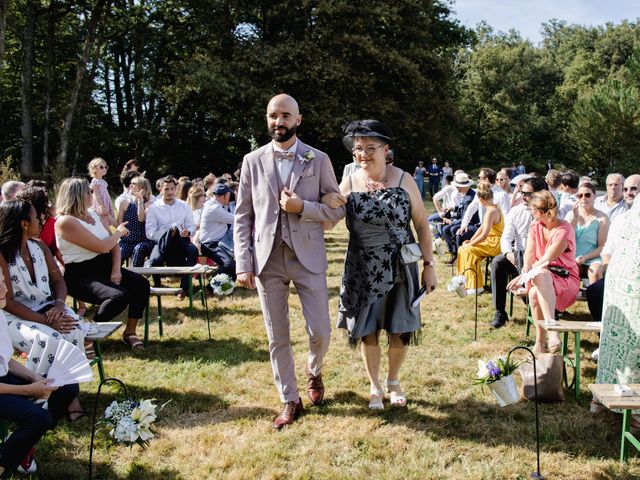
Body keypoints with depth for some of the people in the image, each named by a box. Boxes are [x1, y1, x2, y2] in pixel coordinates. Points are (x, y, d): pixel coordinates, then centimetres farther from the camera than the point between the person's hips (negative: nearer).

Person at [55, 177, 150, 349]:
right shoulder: (65, 221, -14)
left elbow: (114, 243, 11)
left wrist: (116, 269, -6)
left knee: (141, 284, -14)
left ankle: (130, 332, 1)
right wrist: (119, 232, 0)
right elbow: (102, 246, -19)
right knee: (120, 296, -30)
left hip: (104, 266, 8)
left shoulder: (93, 215, 13)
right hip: (80, 275, -8)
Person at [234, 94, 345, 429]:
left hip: (308, 256, -1)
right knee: (277, 337, 7)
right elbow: (242, 216, 5)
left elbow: (338, 209, 3)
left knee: (319, 332, 1)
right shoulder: (253, 161, 5)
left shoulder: (318, 160, 2)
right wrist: (243, 263, -2)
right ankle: (289, 401, 22)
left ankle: (314, 373, 35)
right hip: (268, 259, 1)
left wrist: (302, 207, -14)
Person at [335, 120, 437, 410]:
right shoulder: (348, 184, -4)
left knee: (400, 330, 10)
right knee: (367, 330, 8)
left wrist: (429, 265, -3)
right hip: (363, 271, 1)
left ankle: (393, 381, 34)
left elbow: (421, 224, -2)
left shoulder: (404, 180, -7)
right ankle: (374, 386, 29)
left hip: (400, 269, 0)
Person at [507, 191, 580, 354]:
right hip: (542, 275, 5)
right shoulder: (536, 225, 9)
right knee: (534, 293, -34)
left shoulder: (564, 230, -14)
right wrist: (526, 266, -19)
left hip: (566, 278, -5)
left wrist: (523, 276, -20)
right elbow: (529, 253, 4)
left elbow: (546, 261, -18)